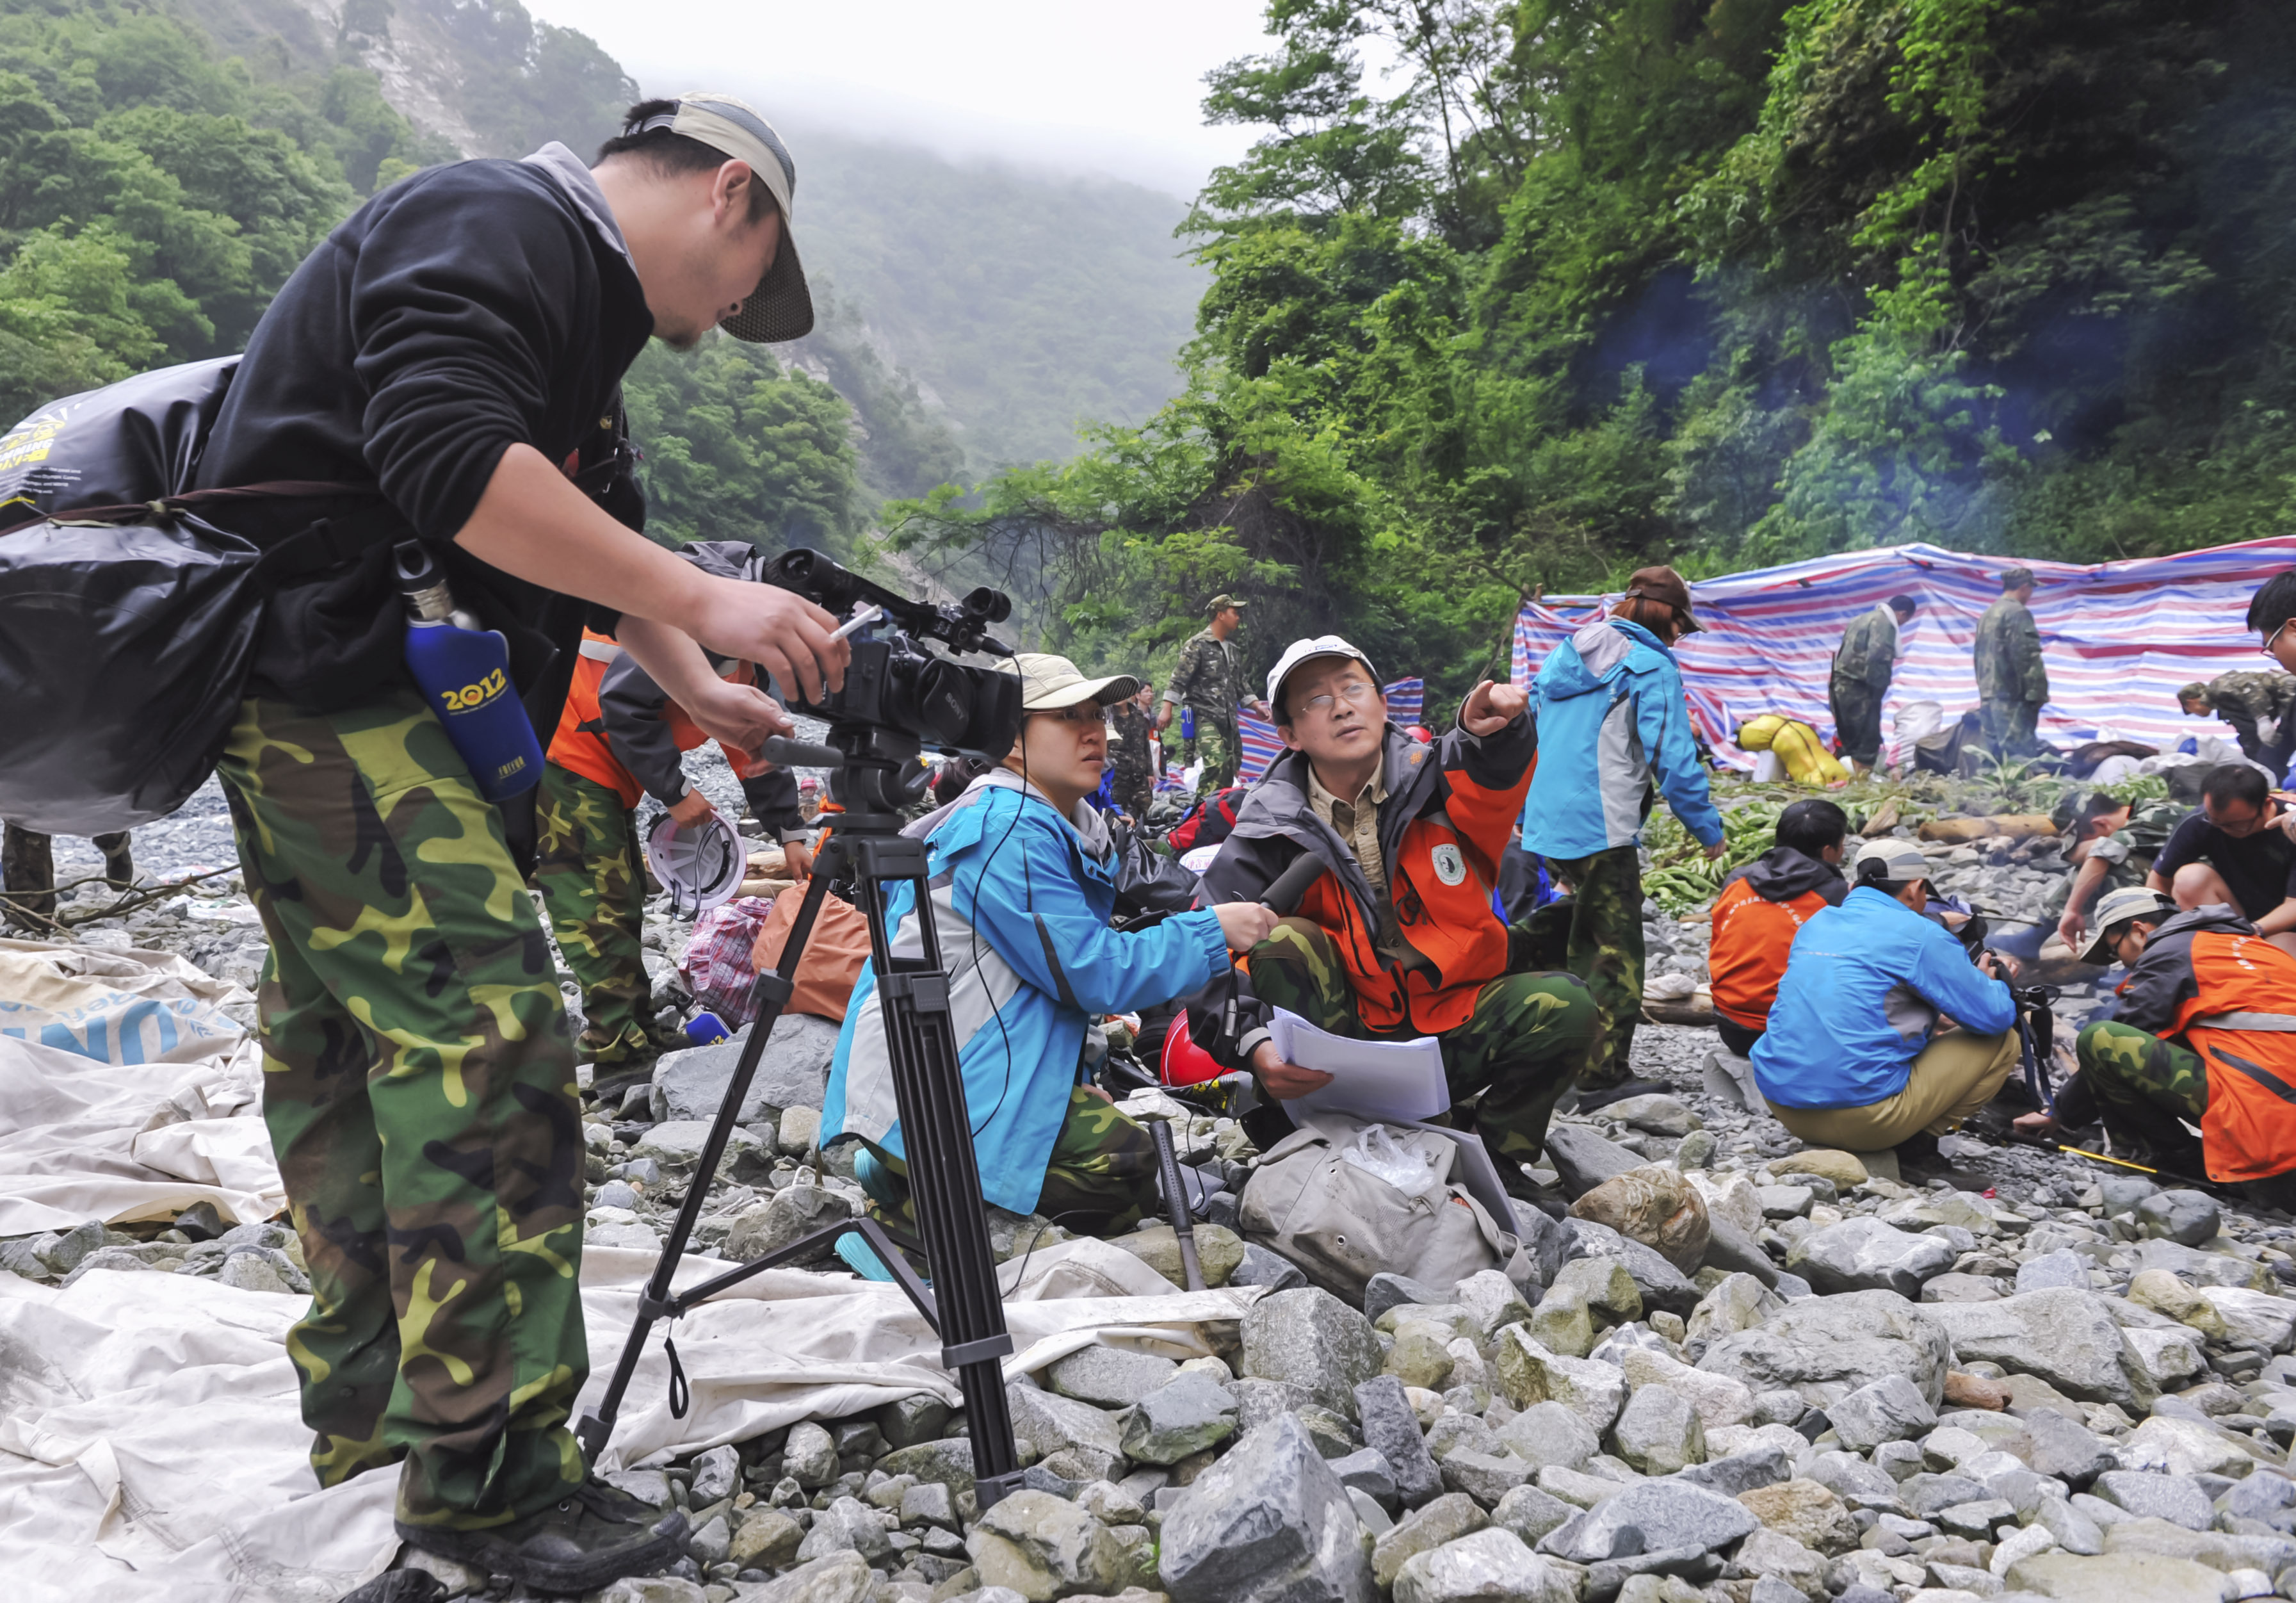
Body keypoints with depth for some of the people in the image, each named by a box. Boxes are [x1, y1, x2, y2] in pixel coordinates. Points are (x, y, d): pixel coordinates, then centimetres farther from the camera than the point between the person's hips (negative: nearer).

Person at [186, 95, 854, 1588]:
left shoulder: (573, 294, 21)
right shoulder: (496, 225, -11)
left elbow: (593, 534, 26)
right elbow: (451, 465, -27)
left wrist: (695, 688, 23)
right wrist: (702, 601, -26)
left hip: (382, 708, 11)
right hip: (330, 689, -11)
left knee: (350, 1045, 14)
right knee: (489, 1034, -14)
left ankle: (370, 1417, 27)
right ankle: (488, 1477, -6)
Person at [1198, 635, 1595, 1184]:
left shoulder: (1431, 779, -3)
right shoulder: (1269, 830, -6)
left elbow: (1496, 773, -25)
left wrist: (1491, 728, -51)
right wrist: (1252, 1045, -29)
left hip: (1452, 1031, 1)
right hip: (1345, 1032, -1)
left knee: (1564, 1005, -23)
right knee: (1281, 941, -26)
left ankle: (1496, 1162, 0)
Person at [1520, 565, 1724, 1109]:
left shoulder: (1563, 655, 16)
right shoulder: (1651, 667, -8)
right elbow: (1672, 757, -12)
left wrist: (1525, 817, 28)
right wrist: (1708, 829, -2)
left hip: (1546, 827, 8)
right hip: (1601, 831, -8)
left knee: (1586, 942, 20)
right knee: (1619, 953, -1)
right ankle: (1603, 1076, -2)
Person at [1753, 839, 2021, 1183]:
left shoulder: (1815, 923, 16)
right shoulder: (1920, 935, -4)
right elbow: (1994, 1017, -3)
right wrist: (1996, 982, 20)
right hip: (1862, 1118, -6)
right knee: (2003, 1041, 9)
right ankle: (1916, 1148, 2)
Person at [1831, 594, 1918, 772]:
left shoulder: (1863, 618, 20)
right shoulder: (1884, 623, -8)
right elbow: (1877, 658, -20)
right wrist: (1879, 687, -10)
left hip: (1842, 684, 9)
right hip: (1858, 687, -9)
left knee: (1850, 738, 13)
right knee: (1868, 737, -8)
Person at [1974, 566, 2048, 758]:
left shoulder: (1987, 615, 18)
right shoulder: (2018, 613, -10)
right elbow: (2028, 658, -16)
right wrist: (2039, 693, -14)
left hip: (1988, 697, 9)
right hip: (2011, 698, -9)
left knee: (1994, 753, 9)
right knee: (2020, 754, -11)